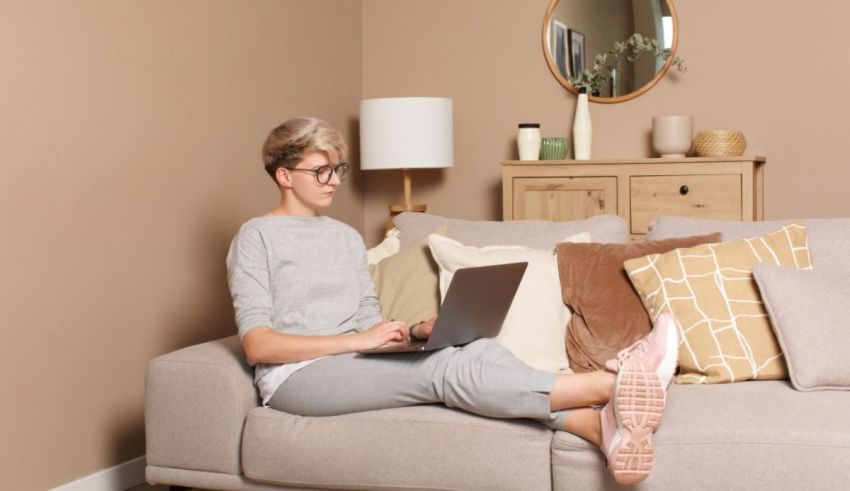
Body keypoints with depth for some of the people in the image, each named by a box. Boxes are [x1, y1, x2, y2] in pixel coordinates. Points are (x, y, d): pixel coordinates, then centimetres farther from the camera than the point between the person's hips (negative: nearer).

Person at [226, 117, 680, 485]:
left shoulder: (347, 237, 20)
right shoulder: (257, 237, -1)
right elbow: (257, 345, -10)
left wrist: (414, 331, -4)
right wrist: (358, 339, -17)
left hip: (355, 367, 6)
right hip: (297, 377, -6)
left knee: (479, 350, -22)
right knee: (443, 370, -29)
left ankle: (604, 426, -44)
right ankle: (606, 384, -40)